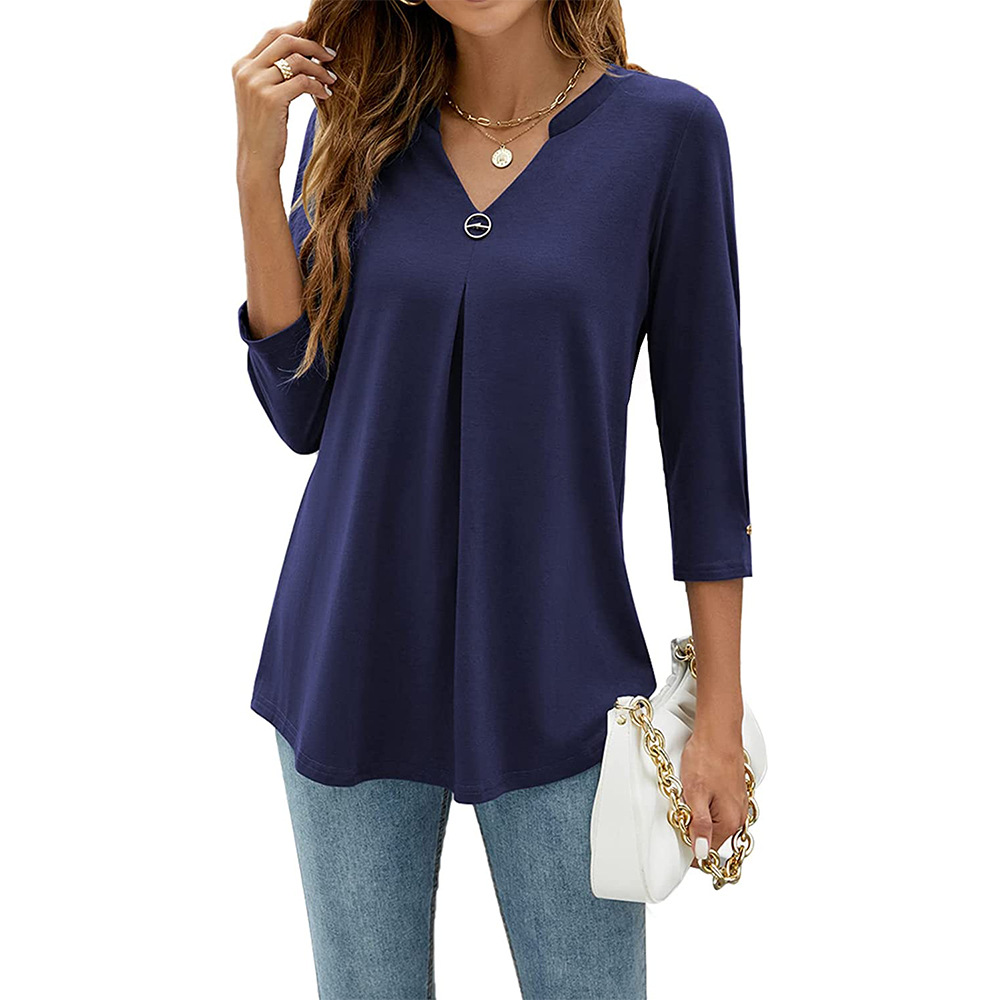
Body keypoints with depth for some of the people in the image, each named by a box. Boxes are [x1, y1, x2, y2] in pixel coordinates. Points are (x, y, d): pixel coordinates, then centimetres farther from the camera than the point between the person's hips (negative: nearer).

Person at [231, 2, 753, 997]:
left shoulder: (666, 129, -6)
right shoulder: (360, 126, 2)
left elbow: (703, 432, -4)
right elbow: (302, 411, 0)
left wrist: (720, 714, -3)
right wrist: (257, 168, -7)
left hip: (555, 680, -2)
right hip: (354, 668, 3)